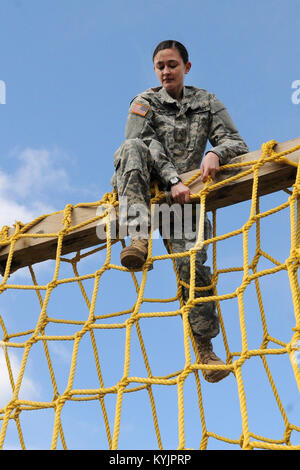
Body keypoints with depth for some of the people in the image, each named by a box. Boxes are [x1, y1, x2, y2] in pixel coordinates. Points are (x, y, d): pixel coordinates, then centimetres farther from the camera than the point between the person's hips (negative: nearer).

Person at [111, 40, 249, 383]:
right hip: (143, 187, 0)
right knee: (133, 146, -31)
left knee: (191, 262, -18)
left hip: (183, 191, 1)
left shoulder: (207, 103, 10)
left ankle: (205, 348, -9)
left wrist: (216, 153, -22)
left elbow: (236, 142, 2)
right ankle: (139, 236, -46)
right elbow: (148, 147, -11)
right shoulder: (145, 103, 4)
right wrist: (173, 181, -27)